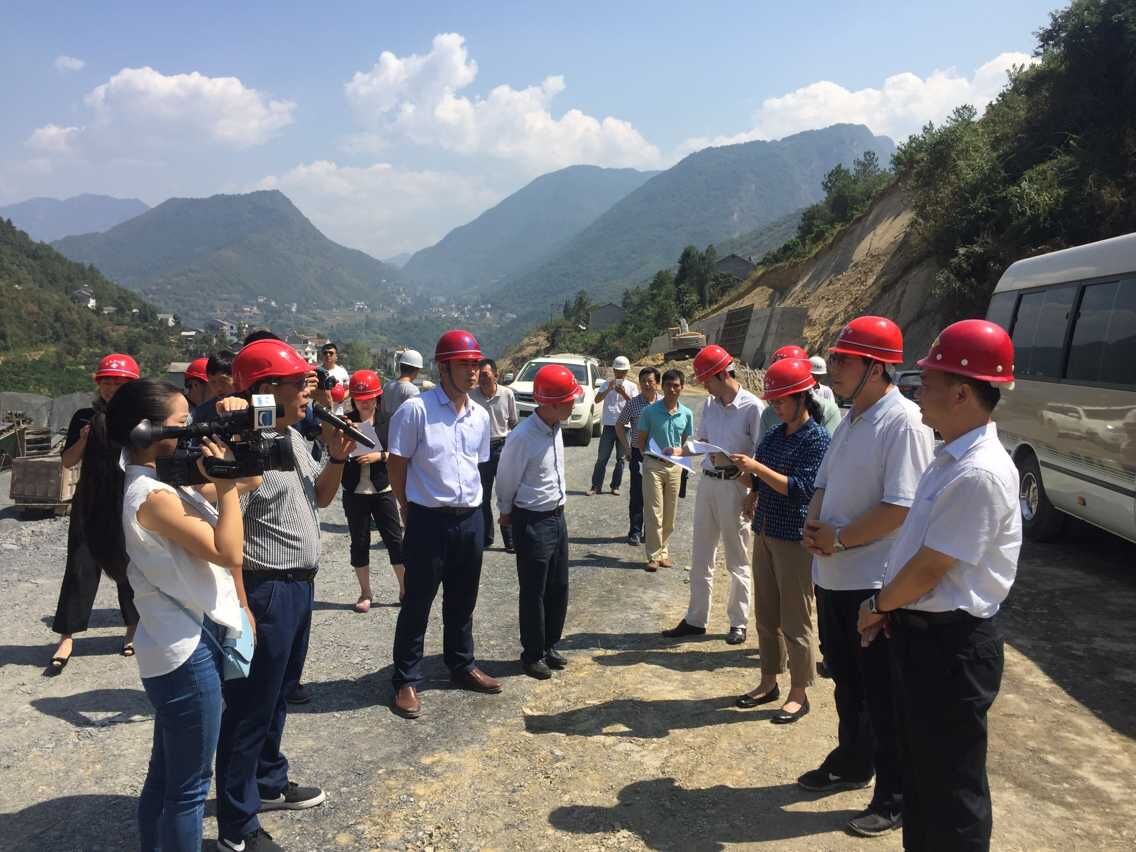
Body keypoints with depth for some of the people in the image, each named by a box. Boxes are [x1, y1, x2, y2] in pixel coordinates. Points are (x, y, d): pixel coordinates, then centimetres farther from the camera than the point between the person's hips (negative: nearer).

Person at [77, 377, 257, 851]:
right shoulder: (153, 496, -22)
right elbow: (227, 552, -23)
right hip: (188, 652, -10)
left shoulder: (157, 483, 7)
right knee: (189, 785, 4)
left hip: (177, 647, 10)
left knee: (165, 774, 21)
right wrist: (225, 484, -19)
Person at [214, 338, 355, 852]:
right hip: (266, 591, -9)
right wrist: (242, 609, -23)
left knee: (278, 696, 23)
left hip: (300, 586, 9)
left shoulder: (293, 436, 8)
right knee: (251, 708, 4)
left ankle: (269, 784, 42)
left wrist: (336, 458, 0)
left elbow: (321, 498, 19)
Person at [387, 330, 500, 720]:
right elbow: (397, 464, -6)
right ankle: (406, 681, 18)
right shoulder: (415, 409, -14)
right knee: (417, 604, 5)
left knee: (462, 601, 19)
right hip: (429, 521, -6)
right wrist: (410, 509, 1)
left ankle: (462, 665, 36)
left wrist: (469, 502, 14)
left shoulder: (480, 415, 5)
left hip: (471, 519, 6)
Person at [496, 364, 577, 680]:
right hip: (532, 522, -8)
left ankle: (550, 647, 32)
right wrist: (507, 513, 4)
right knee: (533, 592, 5)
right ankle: (532, 655, 21)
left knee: (559, 588, 16)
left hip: (557, 516, 8)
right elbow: (506, 482, -10)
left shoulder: (555, 427, 2)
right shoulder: (522, 438, -23)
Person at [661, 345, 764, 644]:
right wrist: (679, 451, -2)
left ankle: (738, 622, 21)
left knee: (737, 561, 8)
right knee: (700, 557, 13)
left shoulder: (752, 407, -14)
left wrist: (753, 494, -18)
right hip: (707, 482, 7)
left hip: (734, 486, -7)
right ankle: (695, 619, 23)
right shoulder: (709, 404, 7)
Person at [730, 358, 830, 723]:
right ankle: (769, 682, 28)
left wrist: (757, 467, -24)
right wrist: (753, 492, 2)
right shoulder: (775, 435, 9)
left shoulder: (817, 439, -12)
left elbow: (802, 488, -20)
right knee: (766, 615, 15)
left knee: (795, 620, 2)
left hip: (795, 538, -7)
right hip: (765, 532, 7)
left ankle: (799, 694, 14)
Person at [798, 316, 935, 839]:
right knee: (846, 682, 23)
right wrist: (812, 527, -3)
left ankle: (895, 798, 21)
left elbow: (900, 507, -23)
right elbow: (824, 485, 16)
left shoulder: (903, 422, -18)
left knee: (883, 697, 5)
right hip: (833, 577, 9)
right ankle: (852, 763, 42)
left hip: (875, 583, -8)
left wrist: (838, 539, -15)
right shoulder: (849, 420, 10)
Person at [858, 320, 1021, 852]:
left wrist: (877, 607, -6)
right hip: (920, 632, 10)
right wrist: (888, 610, 8)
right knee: (920, 767, 23)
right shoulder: (951, 459, 8)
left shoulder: (980, 474, -24)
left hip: (949, 645, -9)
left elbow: (928, 569, -21)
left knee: (950, 785, 6)